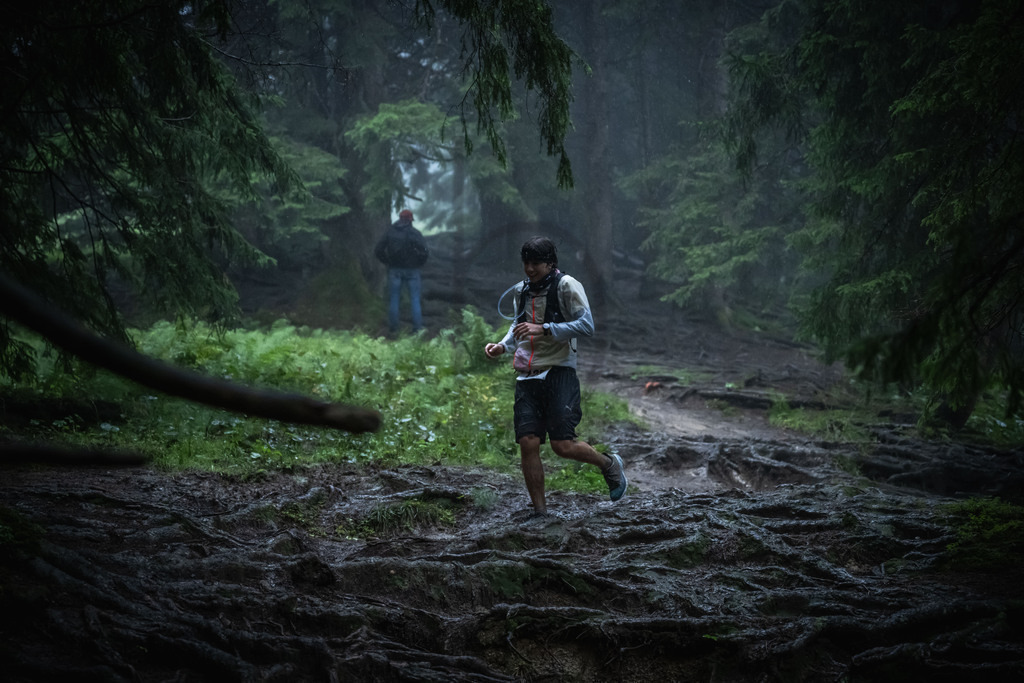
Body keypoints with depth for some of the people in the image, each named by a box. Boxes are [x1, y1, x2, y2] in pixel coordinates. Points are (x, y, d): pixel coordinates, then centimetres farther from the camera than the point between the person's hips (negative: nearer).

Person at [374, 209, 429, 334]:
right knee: (414, 300, 6)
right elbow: (424, 252, -14)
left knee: (393, 300, 8)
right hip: (411, 271, -1)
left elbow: (377, 250, -1)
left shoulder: (390, 232, 0)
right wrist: (419, 263, 2)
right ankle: (418, 328, 6)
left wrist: (387, 262, 9)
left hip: (394, 270, 1)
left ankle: (393, 328, 9)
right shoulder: (415, 233, -7)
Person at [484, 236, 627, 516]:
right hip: (527, 377, 6)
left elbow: (587, 325, -16)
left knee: (563, 445, -12)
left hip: (559, 372, -6)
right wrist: (503, 346, 11)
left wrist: (545, 329, -23)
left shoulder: (566, 285, -5)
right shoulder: (522, 290, 14)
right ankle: (540, 512, 4)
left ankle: (610, 465, 18)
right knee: (528, 443, -6)